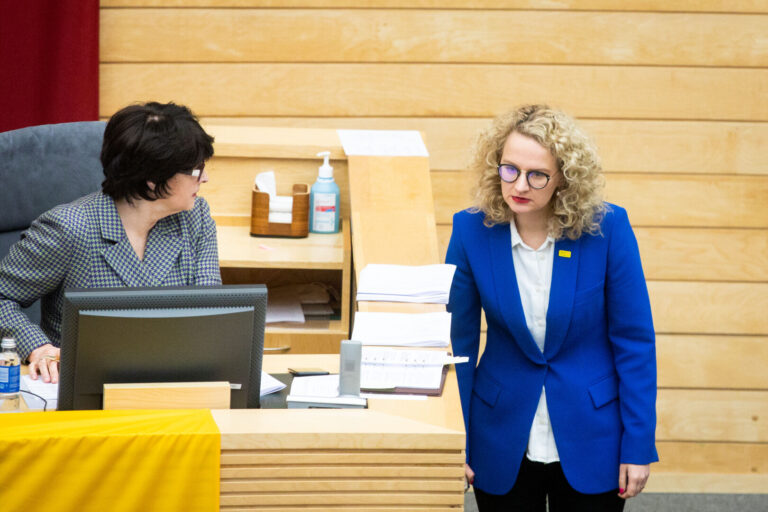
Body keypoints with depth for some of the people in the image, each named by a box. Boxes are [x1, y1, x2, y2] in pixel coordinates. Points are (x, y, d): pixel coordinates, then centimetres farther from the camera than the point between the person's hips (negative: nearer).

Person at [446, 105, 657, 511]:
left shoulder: (607, 229, -14)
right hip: (504, 445, 1)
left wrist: (638, 446, -8)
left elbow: (634, 341, -7)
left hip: (591, 445, -1)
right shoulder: (472, 230, -10)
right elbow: (458, 342, -1)